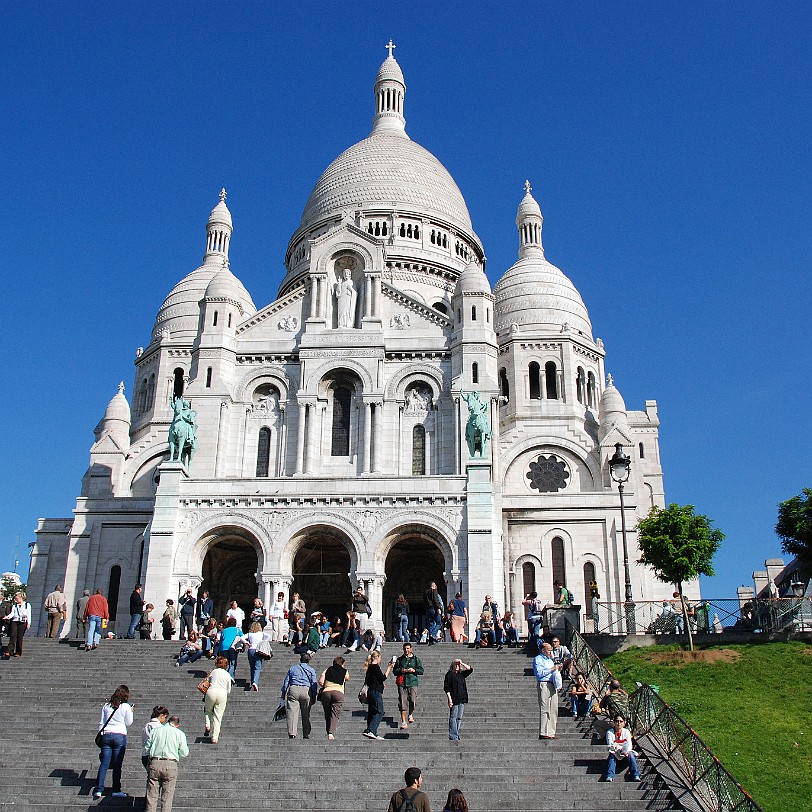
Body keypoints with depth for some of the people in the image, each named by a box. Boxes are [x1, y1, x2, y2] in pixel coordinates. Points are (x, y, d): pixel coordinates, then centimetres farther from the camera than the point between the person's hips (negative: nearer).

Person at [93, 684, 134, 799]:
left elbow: (101, 722, 11)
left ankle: (99, 789, -1)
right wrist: (131, 712, 20)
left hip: (106, 735, 3)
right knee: (117, 765, 1)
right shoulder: (126, 707, -2)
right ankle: (116, 790, 4)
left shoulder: (107, 706, 10)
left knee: (104, 764, 3)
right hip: (120, 736, -3)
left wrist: (101, 734, 18)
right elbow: (128, 723, 6)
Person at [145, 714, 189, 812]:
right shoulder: (180, 733, 6)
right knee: (167, 796, 4)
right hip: (171, 765, -2)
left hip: (154, 763, 2)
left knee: (151, 795, 7)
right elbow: (184, 753, 4)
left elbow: (147, 747, 9)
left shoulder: (155, 730, 12)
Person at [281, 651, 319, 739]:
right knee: (306, 715, 9)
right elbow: (314, 684, 6)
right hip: (306, 691, 0)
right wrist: (314, 697, 9)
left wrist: (283, 695, 18)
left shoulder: (292, 668, 17)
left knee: (292, 713, -4)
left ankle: (292, 733, -15)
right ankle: (306, 734, 12)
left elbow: (286, 682, 14)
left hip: (293, 690, 0)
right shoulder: (311, 670, 12)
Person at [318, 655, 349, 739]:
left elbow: (320, 681, 6)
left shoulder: (327, 670, 17)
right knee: (335, 714, -5)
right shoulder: (345, 671, 15)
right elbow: (347, 679, 35)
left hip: (326, 692, 2)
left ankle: (329, 733, 13)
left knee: (327, 715, 14)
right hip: (338, 693, -2)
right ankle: (331, 733, -24)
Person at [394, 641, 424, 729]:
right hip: (402, 683, 1)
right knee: (402, 703, -5)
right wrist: (401, 671, -8)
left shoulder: (416, 659, 12)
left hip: (413, 683, -1)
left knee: (413, 701, -12)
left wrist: (414, 670, -10)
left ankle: (410, 715, 18)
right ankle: (403, 722, -1)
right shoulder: (399, 659, 15)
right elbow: (395, 671, 11)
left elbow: (421, 670, 7)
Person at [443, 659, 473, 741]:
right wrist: (449, 699, -14)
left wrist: (462, 663, 3)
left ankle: (457, 735, 13)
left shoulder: (461, 674, 14)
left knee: (459, 718, 8)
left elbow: (470, 669, 10)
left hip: (462, 699, 6)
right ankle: (453, 736, -3)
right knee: (453, 718, -4)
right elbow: (446, 688, -7)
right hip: (454, 699, -6)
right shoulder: (449, 674, -2)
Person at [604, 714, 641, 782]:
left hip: (625, 753, 1)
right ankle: (609, 777, -49)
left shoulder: (626, 732, 2)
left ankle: (636, 776, -39)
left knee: (630, 754, -30)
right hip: (615, 753, -1)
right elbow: (610, 745, -15)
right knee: (611, 755, -34)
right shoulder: (609, 732, -3)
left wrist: (627, 751, -34)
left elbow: (629, 744, -10)